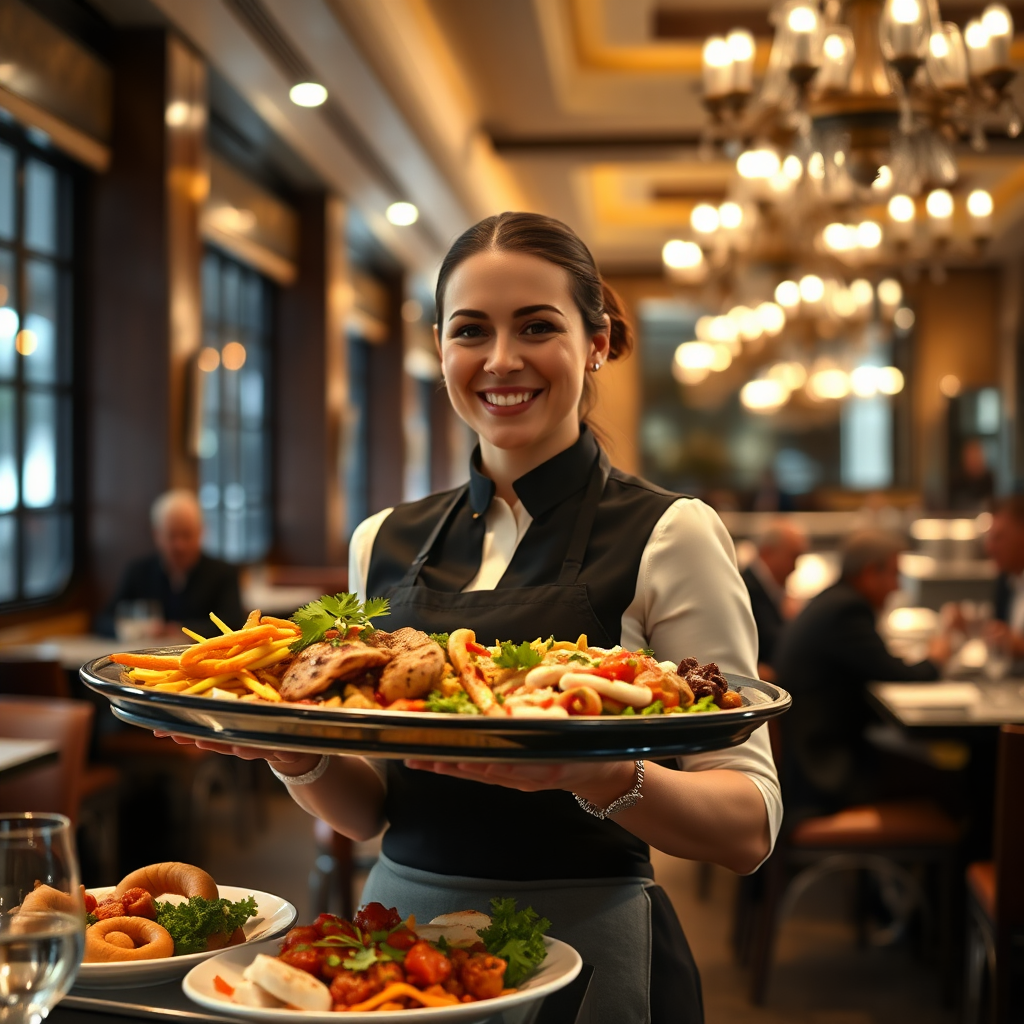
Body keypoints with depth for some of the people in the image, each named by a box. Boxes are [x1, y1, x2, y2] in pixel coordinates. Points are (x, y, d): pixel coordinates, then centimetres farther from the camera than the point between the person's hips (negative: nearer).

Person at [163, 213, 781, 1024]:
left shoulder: (670, 535, -9)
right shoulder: (385, 543, 4)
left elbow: (749, 829, -12)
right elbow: (370, 809, 8)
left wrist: (601, 774, -31)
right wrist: (295, 753, -12)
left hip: (583, 951, -4)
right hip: (401, 923, 4)